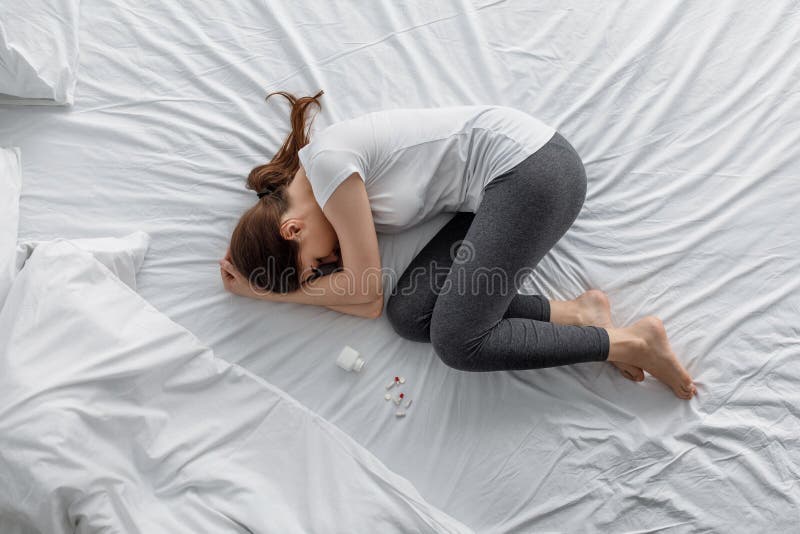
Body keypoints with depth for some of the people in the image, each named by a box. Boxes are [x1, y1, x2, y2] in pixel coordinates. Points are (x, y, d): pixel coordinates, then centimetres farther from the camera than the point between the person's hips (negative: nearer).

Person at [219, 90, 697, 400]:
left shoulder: (326, 161, -16)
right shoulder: (328, 201, 10)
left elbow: (364, 287, -11)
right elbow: (370, 304, 2)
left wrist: (279, 285, 1)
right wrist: (261, 287, 1)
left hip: (531, 167, -9)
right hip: (501, 183, 9)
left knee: (457, 340, -15)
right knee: (410, 315, -6)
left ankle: (630, 342, -6)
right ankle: (575, 314, -2)